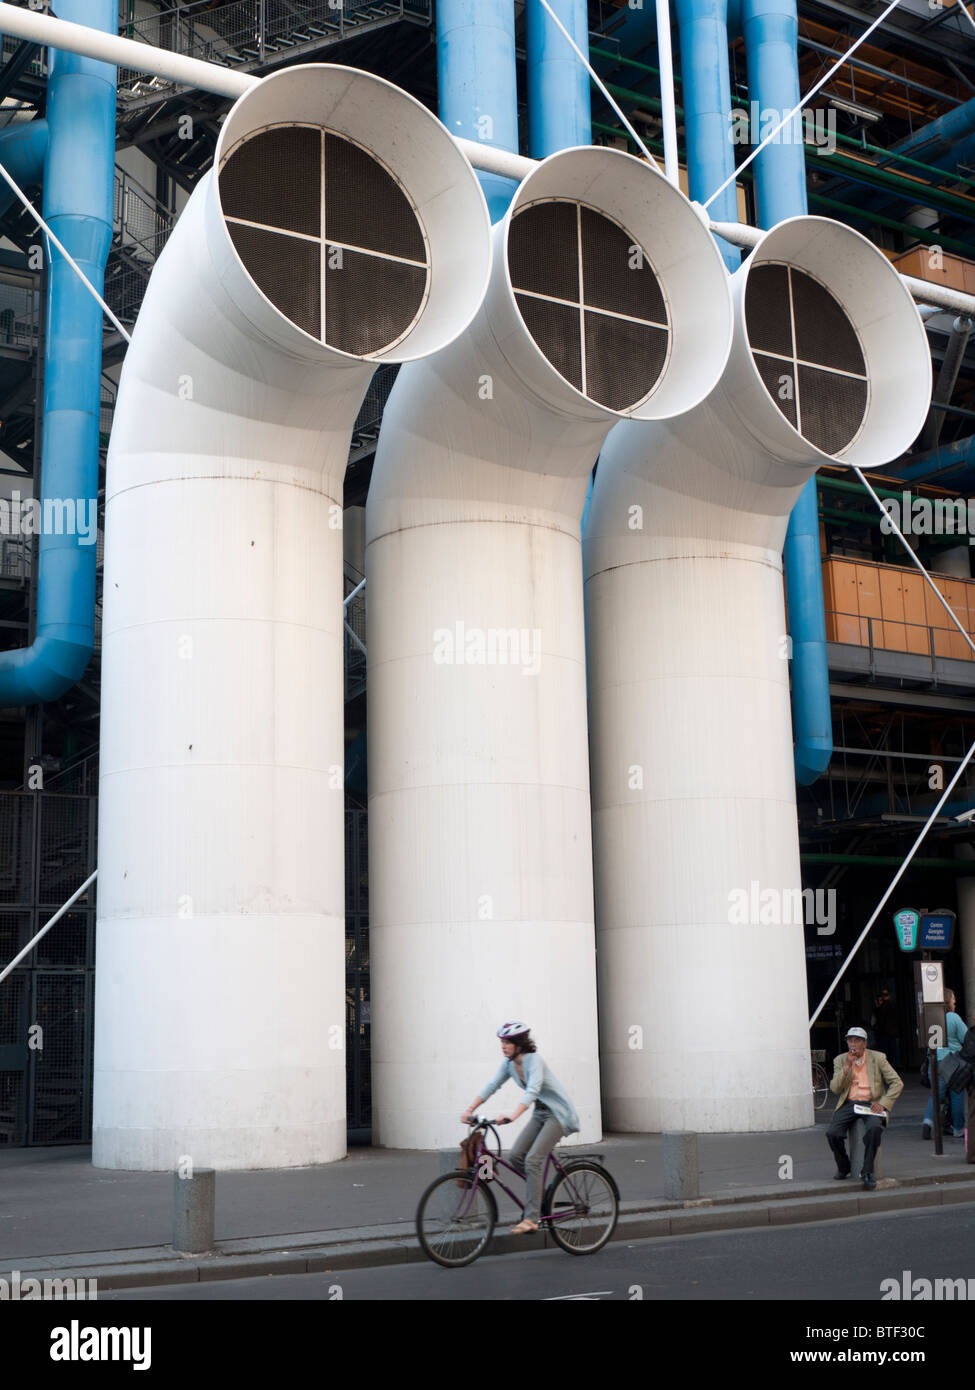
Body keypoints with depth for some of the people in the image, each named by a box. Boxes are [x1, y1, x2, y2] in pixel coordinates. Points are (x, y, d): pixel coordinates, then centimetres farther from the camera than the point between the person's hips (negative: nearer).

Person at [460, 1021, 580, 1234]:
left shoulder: (533, 1060, -23)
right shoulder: (509, 1063, 1)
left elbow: (532, 1090, -37)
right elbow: (491, 1086, 0)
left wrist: (512, 1116, -49)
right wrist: (470, 1109, -11)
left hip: (558, 1114, -8)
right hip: (541, 1114, 8)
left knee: (532, 1160, -20)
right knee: (515, 1157, -5)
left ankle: (531, 1219, -20)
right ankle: (542, 1192, 17)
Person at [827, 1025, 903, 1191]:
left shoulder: (877, 1058, 5)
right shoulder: (841, 1060, 10)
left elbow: (897, 1083, 2)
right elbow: (835, 1089, 1)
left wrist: (883, 1103, -11)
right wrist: (847, 1066, -10)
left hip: (871, 1103, -2)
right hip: (848, 1104, 2)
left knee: (874, 1128, -36)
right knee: (832, 1133, -24)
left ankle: (868, 1172, -21)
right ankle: (843, 1168, 4)